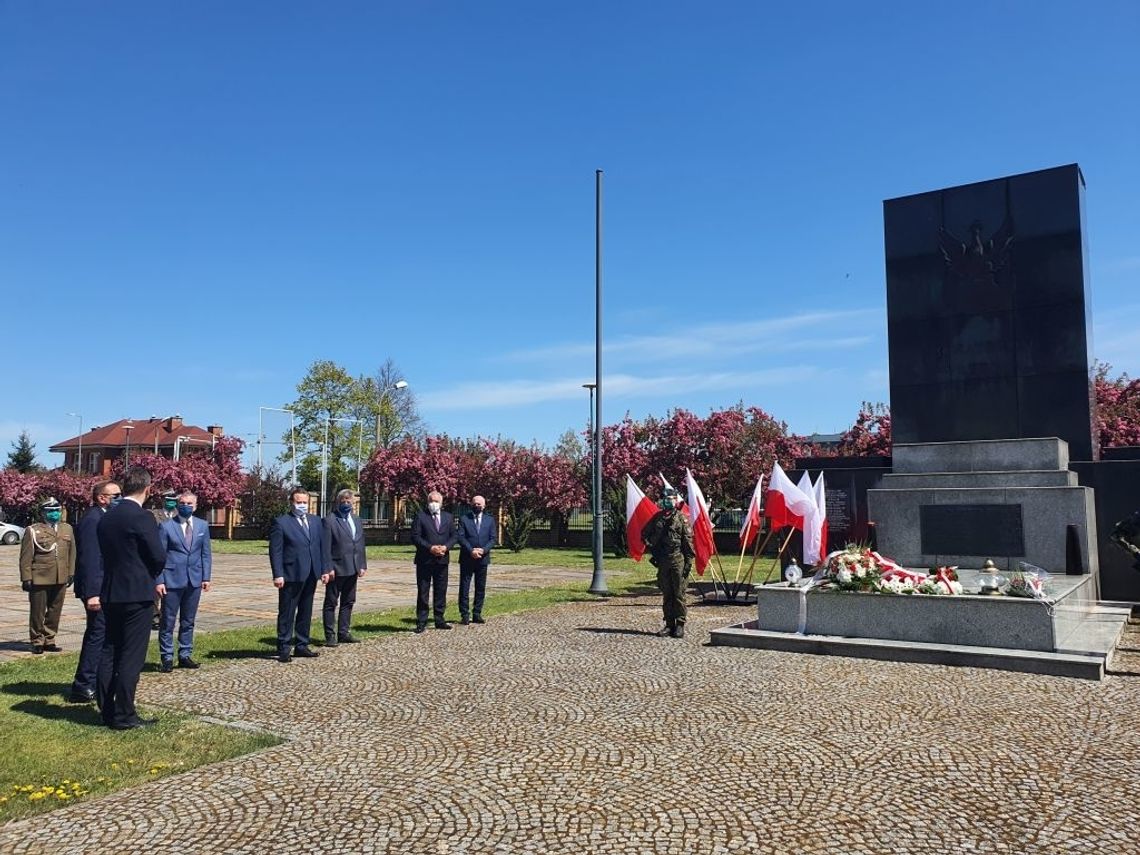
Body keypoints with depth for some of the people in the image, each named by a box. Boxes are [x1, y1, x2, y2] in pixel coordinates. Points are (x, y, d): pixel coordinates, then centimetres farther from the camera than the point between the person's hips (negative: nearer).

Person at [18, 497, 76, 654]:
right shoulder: (33, 531, -1)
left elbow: (72, 553, 15)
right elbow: (25, 557, -3)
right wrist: (26, 578, -7)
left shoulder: (67, 529, 12)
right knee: (38, 612, 4)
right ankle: (37, 642, 16)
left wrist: (71, 573, 11)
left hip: (60, 579, 4)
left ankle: (49, 640, 20)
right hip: (39, 579, -4)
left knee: (54, 611, 9)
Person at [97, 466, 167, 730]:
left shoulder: (107, 517, 9)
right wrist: (151, 576, 6)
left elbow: (106, 553, 13)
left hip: (110, 593, 8)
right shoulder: (142, 517, -15)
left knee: (110, 651, 14)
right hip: (137, 594, -8)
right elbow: (159, 556, -16)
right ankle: (123, 715, 1)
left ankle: (107, 710, 20)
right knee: (131, 656, -2)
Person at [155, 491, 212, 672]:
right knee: (168, 621, 2)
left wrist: (206, 577, 3)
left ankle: (185, 655, 20)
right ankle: (167, 658, 11)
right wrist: (159, 581, -10)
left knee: (188, 621, 11)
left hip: (194, 580, 3)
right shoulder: (166, 526, -2)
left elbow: (206, 554, 10)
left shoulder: (202, 526, 8)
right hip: (172, 580, -3)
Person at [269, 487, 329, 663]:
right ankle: (284, 649, 8)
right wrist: (278, 574, -15)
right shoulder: (281, 522, -5)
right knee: (287, 614, 1)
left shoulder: (316, 521, 12)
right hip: (291, 575, -6)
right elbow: (275, 551, -8)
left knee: (306, 612, 13)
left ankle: (301, 646, 22)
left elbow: (322, 547, 13)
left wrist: (325, 569, 6)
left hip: (311, 575, 6)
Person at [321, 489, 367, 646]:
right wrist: (328, 568, -17)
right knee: (331, 603, 3)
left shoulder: (357, 521, 14)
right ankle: (330, 635, 7)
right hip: (336, 569, -7)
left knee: (348, 602, 13)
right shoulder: (329, 520, -8)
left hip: (352, 569, 7)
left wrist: (362, 565, 8)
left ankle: (344, 633, 21)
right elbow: (326, 547, -12)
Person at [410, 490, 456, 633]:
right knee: (423, 592, 1)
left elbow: (453, 536, 9)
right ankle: (421, 622, 6)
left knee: (441, 591, 8)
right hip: (424, 560, -3)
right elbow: (415, 537, -7)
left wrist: (445, 547, -10)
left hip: (442, 560, 4)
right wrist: (430, 548, -17)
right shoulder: (420, 516, -1)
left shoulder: (448, 517, 12)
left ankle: (439, 620, 17)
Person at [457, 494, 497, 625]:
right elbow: (461, 537, -6)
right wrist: (471, 550, -18)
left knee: (480, 588, 7)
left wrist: (483, 550, -13)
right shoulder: (464, 519, 1)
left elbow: (493, 538, 3)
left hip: (483, 558, 2)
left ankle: (477, 614, 15)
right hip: (467, 559, -2)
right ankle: (464, 614, 4)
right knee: (464, 587, -1)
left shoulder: (490, 520, 8)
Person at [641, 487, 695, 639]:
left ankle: (680, 625, 4)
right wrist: (651, 549, 9)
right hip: (662, 561, 4)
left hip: (677, 559, -4)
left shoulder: (681, 518, -2)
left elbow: (688, 541, -5)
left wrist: (689, 561, -10)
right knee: (666, 594, 9)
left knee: (679, 594, -2)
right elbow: (644, 534, 20)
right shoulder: (656, 518, 9)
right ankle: (669, 624, 15)